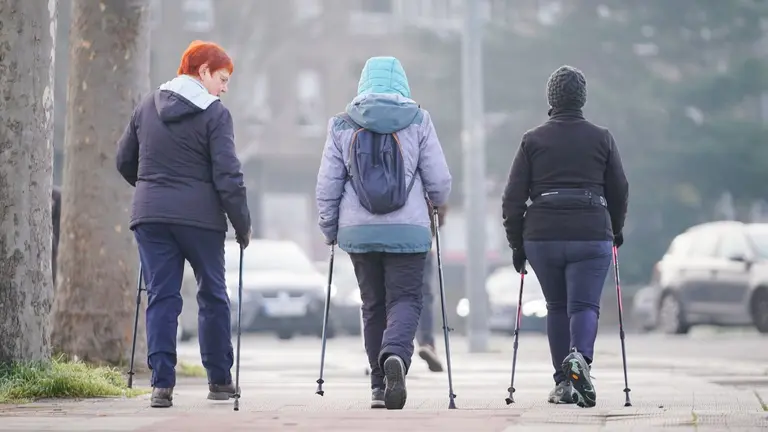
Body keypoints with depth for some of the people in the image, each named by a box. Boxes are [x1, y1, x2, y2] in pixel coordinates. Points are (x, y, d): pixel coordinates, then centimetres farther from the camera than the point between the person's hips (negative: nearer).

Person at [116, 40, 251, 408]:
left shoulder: (148, 106, 10)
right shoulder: (215, 113, -6)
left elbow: (124, 160, 16)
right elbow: (227, 175, -10)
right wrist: (242, 223, -3)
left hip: (150, 215, 4)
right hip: (200, 216, -4)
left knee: (161, 297, 4)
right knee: (212, 295, 11)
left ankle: (162, 384, -5)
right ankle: (219, 380, 17)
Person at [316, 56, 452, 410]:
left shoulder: (342, 125, 5)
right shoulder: (418, 121, 1)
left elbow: (327, 186, 4)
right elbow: (440, 180, 1)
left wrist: (329, 231, 16)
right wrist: (438, 204, 23)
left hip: (358, 231, 2)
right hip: (408, 230, -2)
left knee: (373, 305, 13)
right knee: (405, 299, 0)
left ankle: (380, 385, 10)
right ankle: (395, 354, -30)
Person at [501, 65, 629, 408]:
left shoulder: (532, 140, 3)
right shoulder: (602, 139, 4)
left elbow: (513, 197, 1)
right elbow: (619, 191, 10)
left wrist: (516, 244, 9)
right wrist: (615, 230, 27)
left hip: (542, 237, 1)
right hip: (592, 235, -1)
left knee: (557, 307, 15)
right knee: (584, 304, -1)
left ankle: (563, 383, 14)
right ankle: (579, 356, -31)